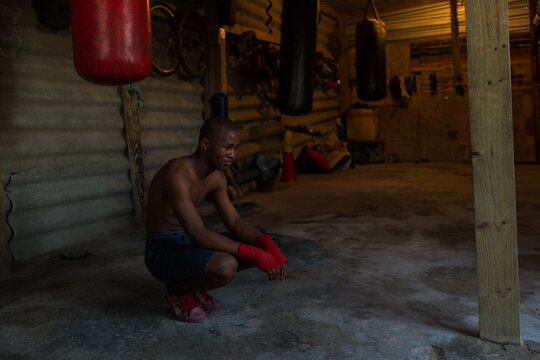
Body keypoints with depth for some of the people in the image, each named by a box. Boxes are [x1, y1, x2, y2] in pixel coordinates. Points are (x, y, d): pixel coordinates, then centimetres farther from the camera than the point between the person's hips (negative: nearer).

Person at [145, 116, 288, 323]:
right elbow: (198, 235, -33)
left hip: (189, 244, 8)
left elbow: (234, 222, 2)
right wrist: (255, 255, -34)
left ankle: (193, 284, 11)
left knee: (262, 249, 0)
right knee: (225, 267, -36)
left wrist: (268, 244, -17)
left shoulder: (217, 177, 1)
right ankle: (177, 289, -4)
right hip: (163, 252, -8)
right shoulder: (177, 174, -27)